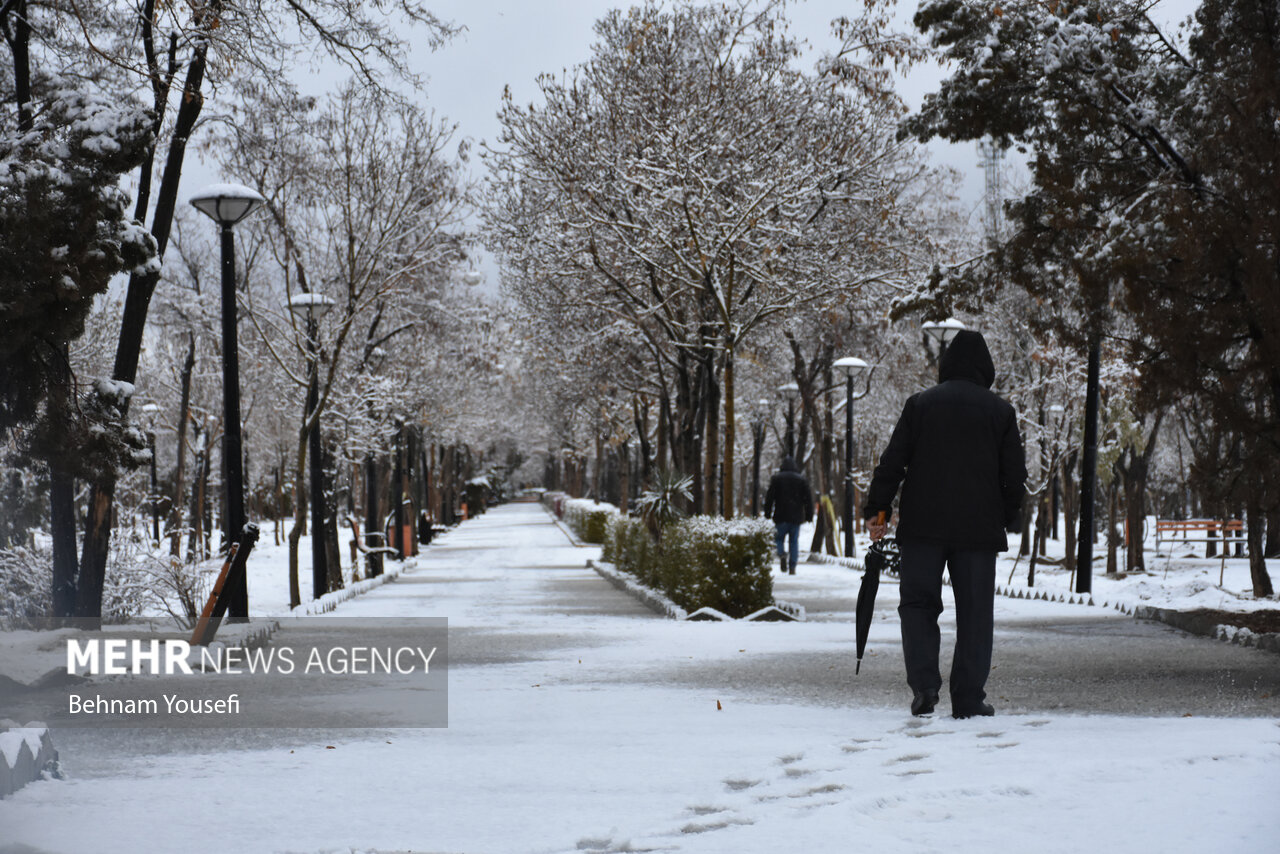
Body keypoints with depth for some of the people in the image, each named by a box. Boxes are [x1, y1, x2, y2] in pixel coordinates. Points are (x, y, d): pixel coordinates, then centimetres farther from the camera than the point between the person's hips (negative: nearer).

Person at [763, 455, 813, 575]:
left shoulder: (776, 479, 1)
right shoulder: (801, 479, 6)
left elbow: (769, 497, -1)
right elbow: (808, 498, 6)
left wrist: (767, 513, 5)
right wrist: (809, 515, 10)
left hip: (781, 516, -2)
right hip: (796, 516, 2)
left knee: (779, 538, 9)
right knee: (794, 541, 7)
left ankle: (782, 554, -21)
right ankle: (792, 567, 2)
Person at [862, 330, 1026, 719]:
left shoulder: (920, 403, 4)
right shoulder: (1001, 411, 5)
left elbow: (892, 462, 0)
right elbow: (1014, 473, 6)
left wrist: (876, 510, 5)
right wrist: (1011, 518, 20)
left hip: (923, 526, 0)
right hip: (978, 527, 0)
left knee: (918, 601, 8)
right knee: (974, 612, 6)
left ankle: (924, 683, -9)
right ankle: (969, 699, 4)